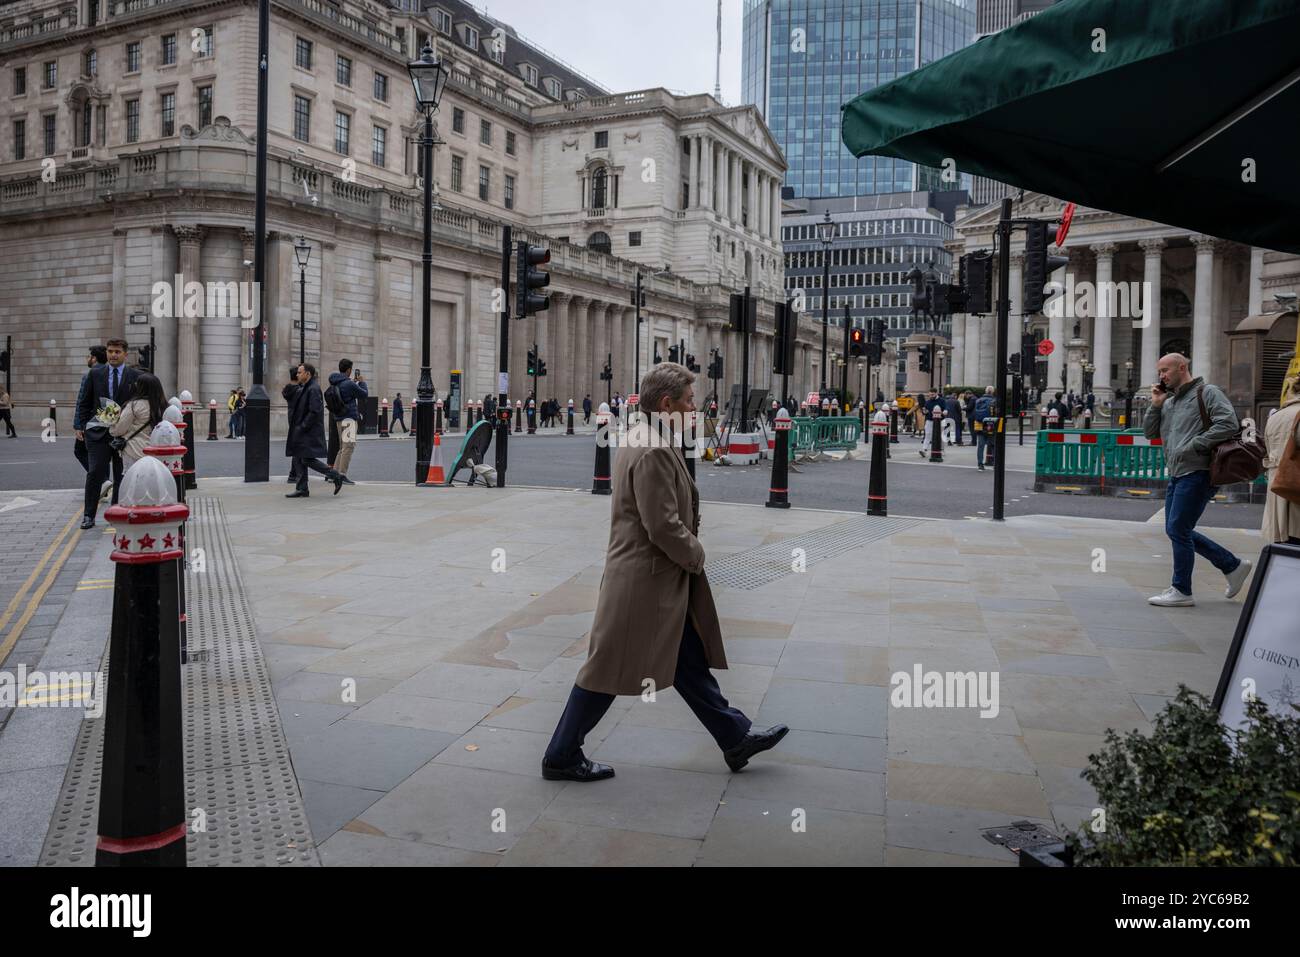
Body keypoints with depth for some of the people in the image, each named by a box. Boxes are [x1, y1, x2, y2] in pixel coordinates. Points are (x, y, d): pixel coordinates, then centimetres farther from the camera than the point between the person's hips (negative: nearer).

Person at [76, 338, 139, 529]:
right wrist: (81, 426, 0)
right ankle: (89, 516, 2)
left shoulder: (135, 376, 3)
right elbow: (84, 402, 9)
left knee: (121, 476, 7)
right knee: (95, 473, -5)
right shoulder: (95, 374, 7)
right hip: (98, 432, 0)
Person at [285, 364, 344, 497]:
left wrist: (302, 427, -19)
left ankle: (336, 475, -1)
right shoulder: (303, 388, 16)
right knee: (298, 459, 8)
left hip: (310, 432, -10)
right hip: (301, 432, 10)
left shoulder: (313, 389, -15)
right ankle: (302, 489, 13)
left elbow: (314, 411, -23)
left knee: (307, 459, -11)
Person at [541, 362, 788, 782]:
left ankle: (736, 738, 28)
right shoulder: (653, 453, -23)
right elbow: (663, 527, -25)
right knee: (608, 670, 2)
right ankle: (561, 757, 16)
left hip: (664, 578, 10)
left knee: (690, 663, 17)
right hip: (644, 580, -10)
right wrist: (697, 556, -8)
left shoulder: (639, 441, 10)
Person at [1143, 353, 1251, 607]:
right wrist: (1155, 405, 4)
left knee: (1178, 529, -8)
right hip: (1177, 475, 9)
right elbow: (1149, 432, 15)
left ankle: (1181, 591, 2)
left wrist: (1193, 446, -19)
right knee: (1176, 531, 12)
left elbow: (1229, 424, -16)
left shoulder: (1207, 392, -4)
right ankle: (1233, 566, 24)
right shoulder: (1169, 402, 19)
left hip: (1198, 473, -9)